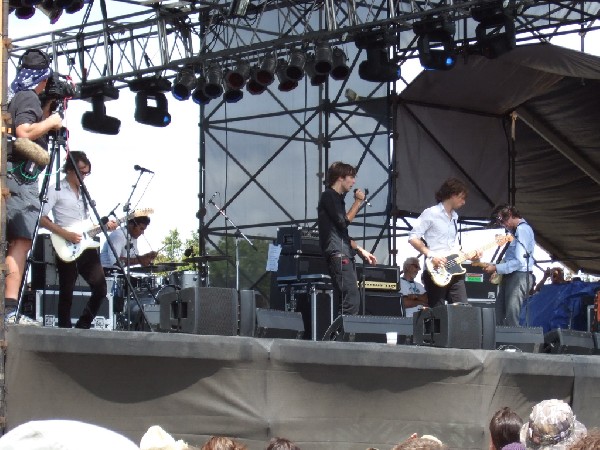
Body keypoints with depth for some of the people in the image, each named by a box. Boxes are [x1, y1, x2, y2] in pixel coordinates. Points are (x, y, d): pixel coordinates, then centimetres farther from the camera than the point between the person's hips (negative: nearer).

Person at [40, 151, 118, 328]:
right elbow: (42, 218, -10)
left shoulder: (84, 193, 20)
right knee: (66, 292, -5)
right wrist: (65, 234, -18)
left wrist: (105, 226, 7)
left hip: (86, 246, 7)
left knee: (100, 288, 0)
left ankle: (82, 327, 12)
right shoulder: (56, 190, -2)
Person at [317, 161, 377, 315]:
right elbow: (344, 221, -14)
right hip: (337, 255, -10)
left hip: (345, 256, 10)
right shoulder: (328, 196, -4)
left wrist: (361, 251, 21)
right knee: (352, 301, -19)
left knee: (347, 302, 4)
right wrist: (358, 202, -5)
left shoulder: (338, 198, 25)